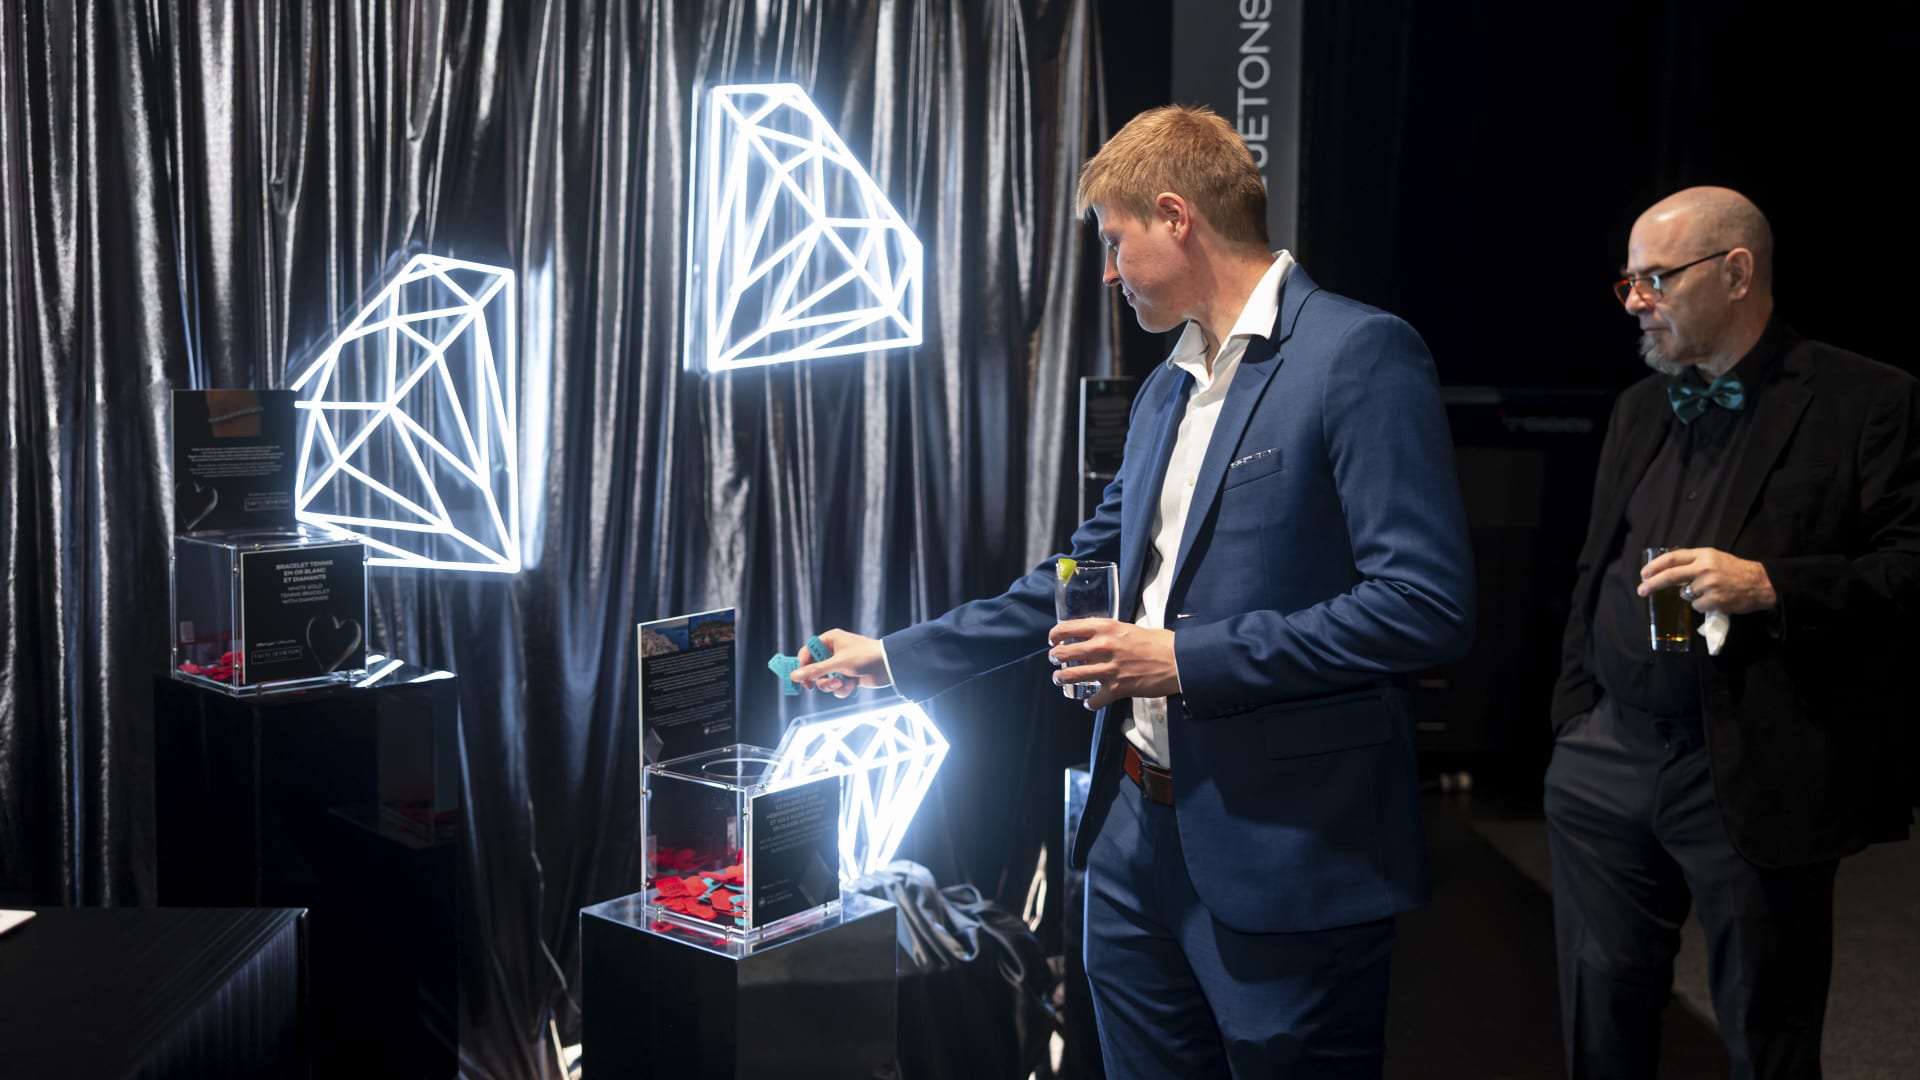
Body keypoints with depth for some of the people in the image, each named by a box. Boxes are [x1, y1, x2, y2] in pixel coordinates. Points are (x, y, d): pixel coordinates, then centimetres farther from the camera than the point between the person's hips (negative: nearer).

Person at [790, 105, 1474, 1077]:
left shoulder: (1359, 356, -12)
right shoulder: (1167, 389, 15)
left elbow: (1428, 606, -20)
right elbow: (1089, 575, 22)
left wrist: (1188, 659, -19)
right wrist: (896, 658, 21)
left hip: (1287, 852, -8)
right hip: (1137, 833, 8)